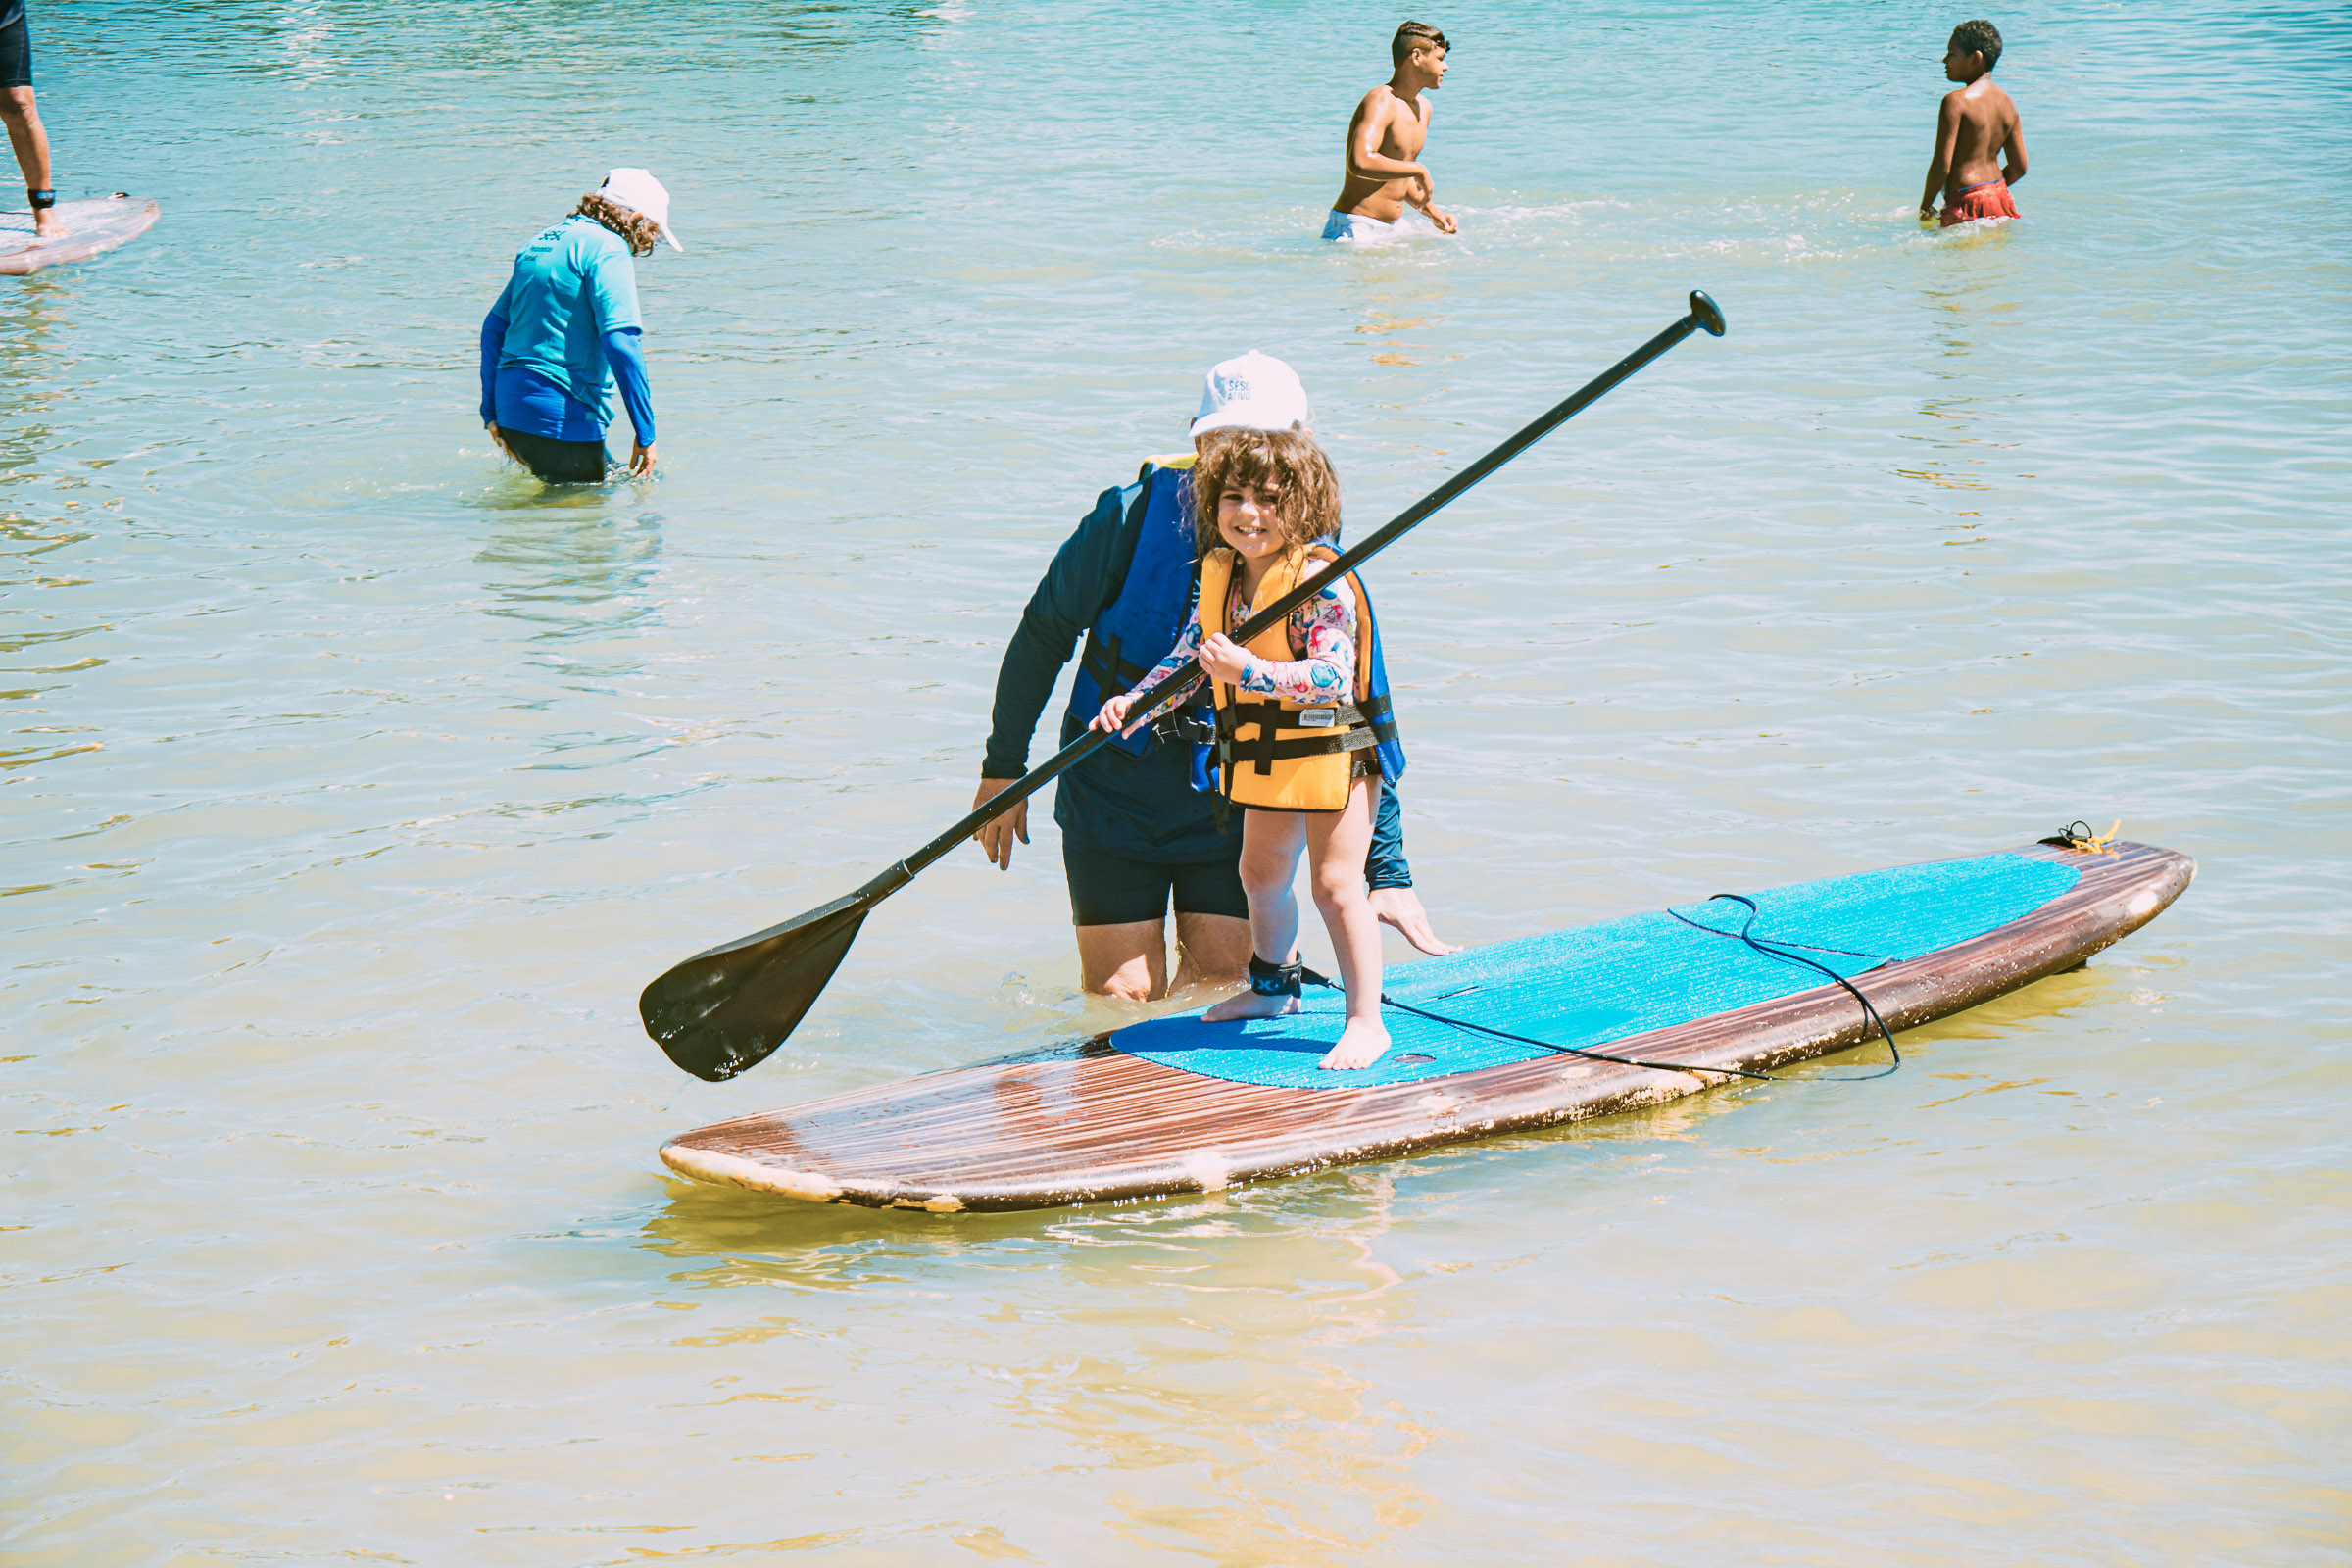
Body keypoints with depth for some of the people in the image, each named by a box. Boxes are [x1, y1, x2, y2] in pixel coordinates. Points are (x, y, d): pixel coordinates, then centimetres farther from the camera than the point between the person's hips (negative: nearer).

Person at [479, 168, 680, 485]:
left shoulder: (539, 242, 18)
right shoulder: (608, 248, -9)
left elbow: (494, 326, 21)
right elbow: (620, 343, -19)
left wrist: (491, 412, 22)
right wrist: (646, 434, -15)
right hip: (562, 421, -9)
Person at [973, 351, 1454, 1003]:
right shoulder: (1132, 518, -16)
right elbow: (1044, 632, -2)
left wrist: (1389, 871, -10)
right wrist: (1003, 766, 3)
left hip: (1230, 796, 1)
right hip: (1114, 786, -1)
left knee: (1222, 981, 0)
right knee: (1120, 996, -1)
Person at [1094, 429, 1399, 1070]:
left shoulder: (1321, 582, -23)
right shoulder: (1220, 576, 1)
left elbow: (1333, 675, -32)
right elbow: (1187, 658, 7)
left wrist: (1247, 670, -39)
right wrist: (1135, 704, -8)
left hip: (1334, 747, -9)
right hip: (1265, 755, 9)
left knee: (1335, 883, -12)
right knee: (1262, 874, 24)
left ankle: (1365, 1022, -7)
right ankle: (1273, 985, 47)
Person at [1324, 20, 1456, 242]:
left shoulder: (1423, 108, 16)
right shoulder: (1381, 101, -15)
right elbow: (1361, 163, -31)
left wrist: (1433, 213, 13)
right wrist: (1418, 170, -20)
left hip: (1389, 231, 9)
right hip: (1356, 230, -9)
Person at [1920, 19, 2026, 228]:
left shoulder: (1956, 101, -12)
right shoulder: (2007, 103, 10)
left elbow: (1942, 166, -14)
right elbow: (2019, 167, 13)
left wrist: (1925, 207, 0)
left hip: (1967, 203, -8)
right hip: (2001, 198, 8)